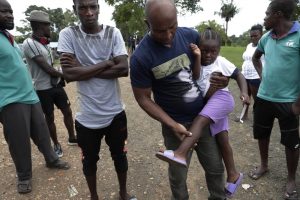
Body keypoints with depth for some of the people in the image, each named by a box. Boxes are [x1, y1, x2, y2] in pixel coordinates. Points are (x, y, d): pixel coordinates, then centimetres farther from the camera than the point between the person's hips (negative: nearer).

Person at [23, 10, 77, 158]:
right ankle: (56, 145, 27)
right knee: (49, 118, 8)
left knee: (67, 112, 12)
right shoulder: (29, 44, -18)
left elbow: (50, 66, 10)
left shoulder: (44, 42, 8)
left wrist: (60, 77, -5)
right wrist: (63, 75, -6)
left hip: (56, 84, 7)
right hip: (43, 89, -7)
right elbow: (47, 68, -20)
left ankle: (72, 138, 31)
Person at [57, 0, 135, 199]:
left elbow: (124, 69, -15)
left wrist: (83, 69, -18)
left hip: (115, 113, 1)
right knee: (90, 160, 19)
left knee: (120, 156, 20)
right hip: (87, 116, 0)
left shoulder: (113, 33, -5)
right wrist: (108, 62, -16)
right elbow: (69, 73, -19)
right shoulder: (67, 34, -7)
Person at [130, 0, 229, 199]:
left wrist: (223, 78, -12)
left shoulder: (191, 35, -8)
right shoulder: (141, 57, -19)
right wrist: (173, 125, -18)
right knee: (178, 176, 16)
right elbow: (143, 98, -12)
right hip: (177, 123, -3)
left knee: (216, 168, 20)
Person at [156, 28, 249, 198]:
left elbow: (239, 75, 9)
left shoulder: (222, 62, 6)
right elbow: (196, 77, -13)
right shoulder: (197, 63, 7)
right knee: (222, 139, 11)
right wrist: (197, 57, -22)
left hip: (222, 98, -4)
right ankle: (233, 175, 27)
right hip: (209, 104, 4)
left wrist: (244, 92, -6)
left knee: (200, 120, -31)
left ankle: (181, 153, -44)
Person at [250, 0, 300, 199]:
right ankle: (264, 165, 40)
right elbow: (255, 57, 25)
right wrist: (261, 74, 9)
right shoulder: (266, 37, 5)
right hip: (263, 98, 6)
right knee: (262, 134, 18)